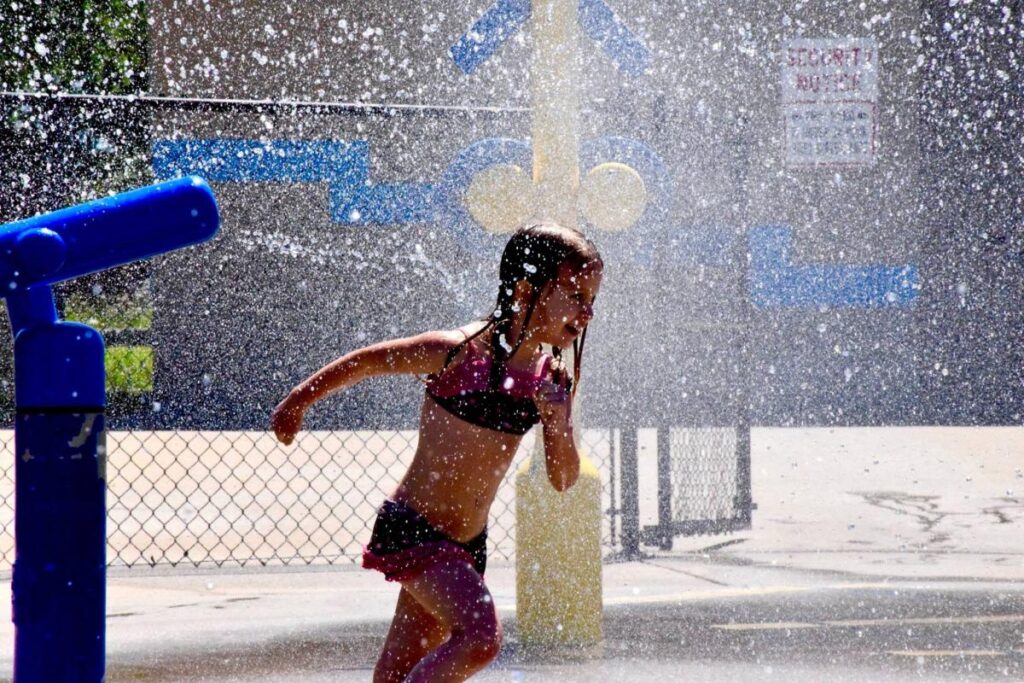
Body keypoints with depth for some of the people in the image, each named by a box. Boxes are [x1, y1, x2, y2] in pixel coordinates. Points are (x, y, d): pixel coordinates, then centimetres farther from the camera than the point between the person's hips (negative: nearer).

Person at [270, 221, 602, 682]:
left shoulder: (552, 377, 1)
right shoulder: (460, 352, -18)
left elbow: (564, 480, 6)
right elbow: (364, 362, -4)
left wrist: (558, 423, -15)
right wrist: (297, 404, 10)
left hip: (467, 543, 6)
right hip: (412, 527, -6)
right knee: (480, 638, -26)